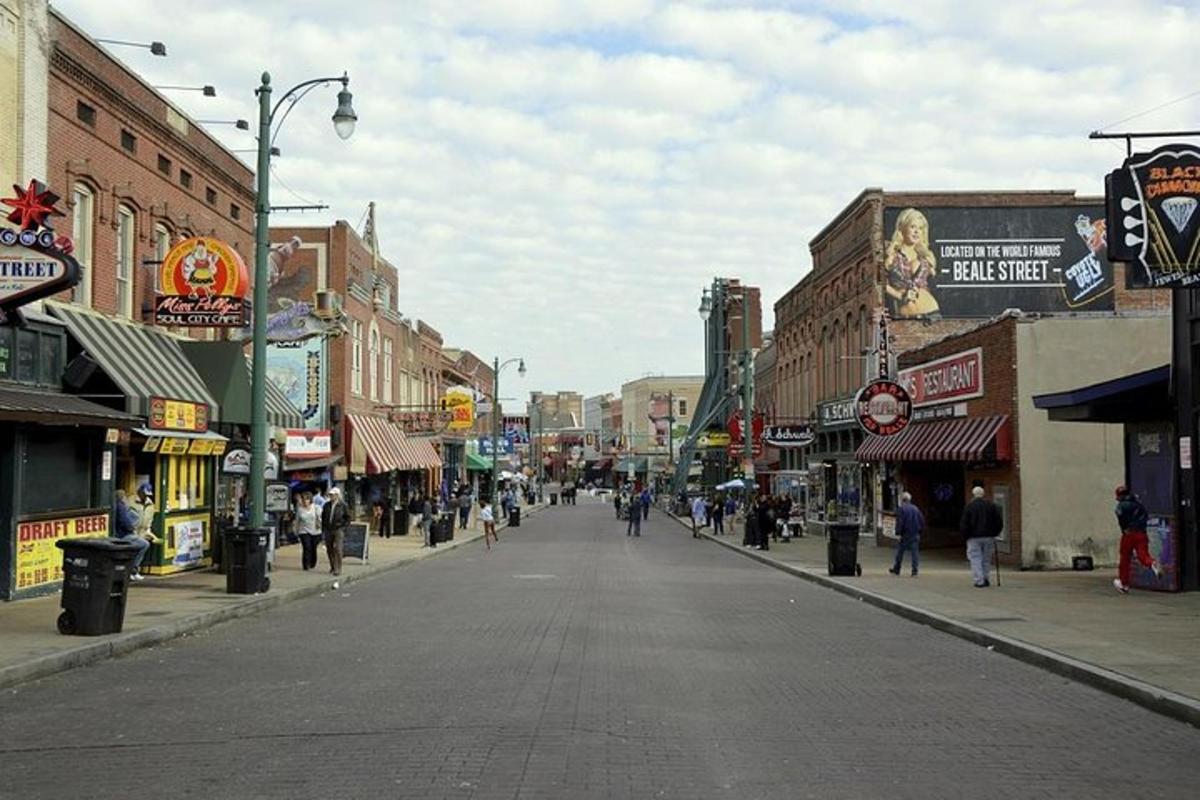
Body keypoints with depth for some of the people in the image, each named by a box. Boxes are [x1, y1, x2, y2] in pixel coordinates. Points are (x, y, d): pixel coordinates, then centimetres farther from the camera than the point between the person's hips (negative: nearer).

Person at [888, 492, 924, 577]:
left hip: (904, 535, -4)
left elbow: (899, 522, -15)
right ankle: (915, 571, -4)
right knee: (915, 552, 2)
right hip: (915, 535, 4)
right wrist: (920, 532, 18)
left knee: (900, 552, 7)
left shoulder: (901, 509, -7)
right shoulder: (916, 509, 12)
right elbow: (922, 521, 14)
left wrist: (898, 534, -15)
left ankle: (896, 570, 17)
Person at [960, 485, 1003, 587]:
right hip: (988, 537, 3)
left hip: (974, 537, -3)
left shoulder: (969, 506, -5)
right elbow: (999, 521, 4)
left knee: (976, 559, 0)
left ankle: (979, 581, -6)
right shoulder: (991, 505, 4)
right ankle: (985, 578, 18)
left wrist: (965, 536, 5)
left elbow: (963, 524, -7)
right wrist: (994, 533, 15)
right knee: (986, 558, 15)